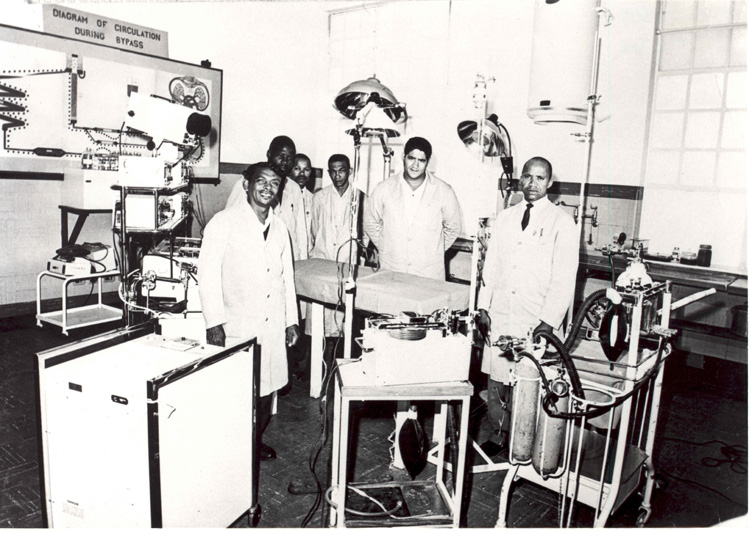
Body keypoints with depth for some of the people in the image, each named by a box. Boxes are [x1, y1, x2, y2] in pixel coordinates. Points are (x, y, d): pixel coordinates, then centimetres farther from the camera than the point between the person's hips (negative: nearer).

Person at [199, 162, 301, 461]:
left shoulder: (279, 227, 11)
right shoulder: (224, 223, -5)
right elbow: (208, 274, -9)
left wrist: (291, 320, 14)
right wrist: (214, 322, -15)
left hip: (272, 325, 5)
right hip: (236, 324, -5)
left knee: (266, 386, 11)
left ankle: (255, 440, 31)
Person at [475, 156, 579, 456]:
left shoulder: (562, 224, -1)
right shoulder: (505, 218, 12)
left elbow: (564, 278, -6)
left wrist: (548, 322, -13)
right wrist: (483, 307, 6)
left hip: (537, 320, -4)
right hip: (500, 316, 4)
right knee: (496, 379, 8)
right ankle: (498, 434, 25)